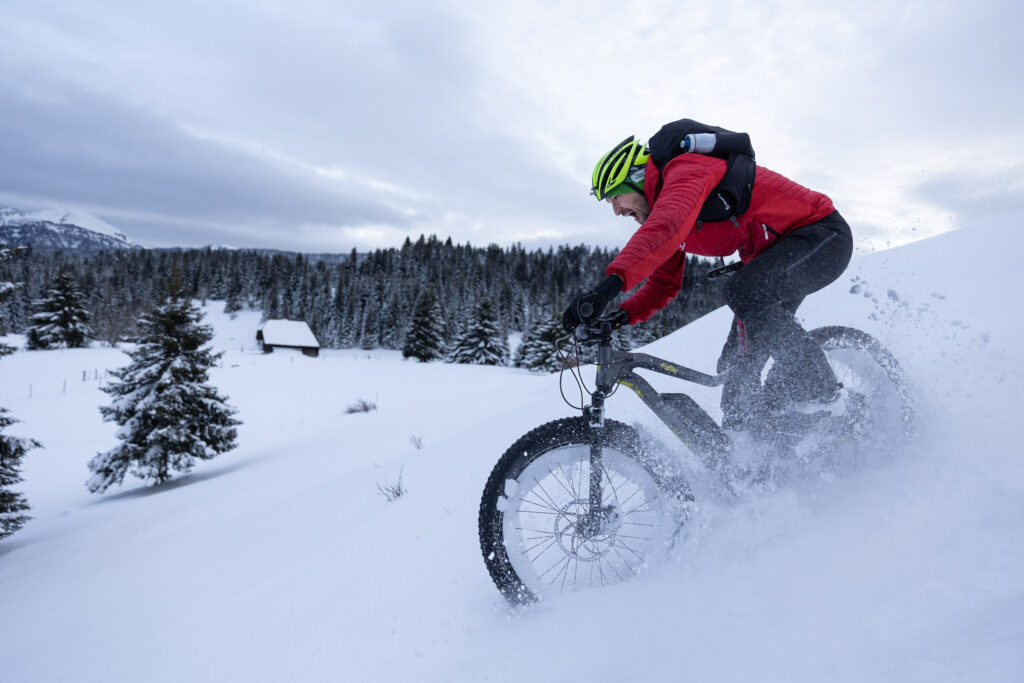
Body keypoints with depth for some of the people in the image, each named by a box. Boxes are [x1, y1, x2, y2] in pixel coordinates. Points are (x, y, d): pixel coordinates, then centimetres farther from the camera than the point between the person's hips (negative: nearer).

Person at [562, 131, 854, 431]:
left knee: (745, 291, -35)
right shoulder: (664, 209, 7)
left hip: (823, 233, -8)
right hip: (778, 255, 9)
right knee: (736, 365, -1)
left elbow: (665, 227, -43)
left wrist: (612, 282, -53)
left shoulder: (685, 170, -21)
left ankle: (823, 395, -19)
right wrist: (623, 314, -10)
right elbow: (663, 284, 8)